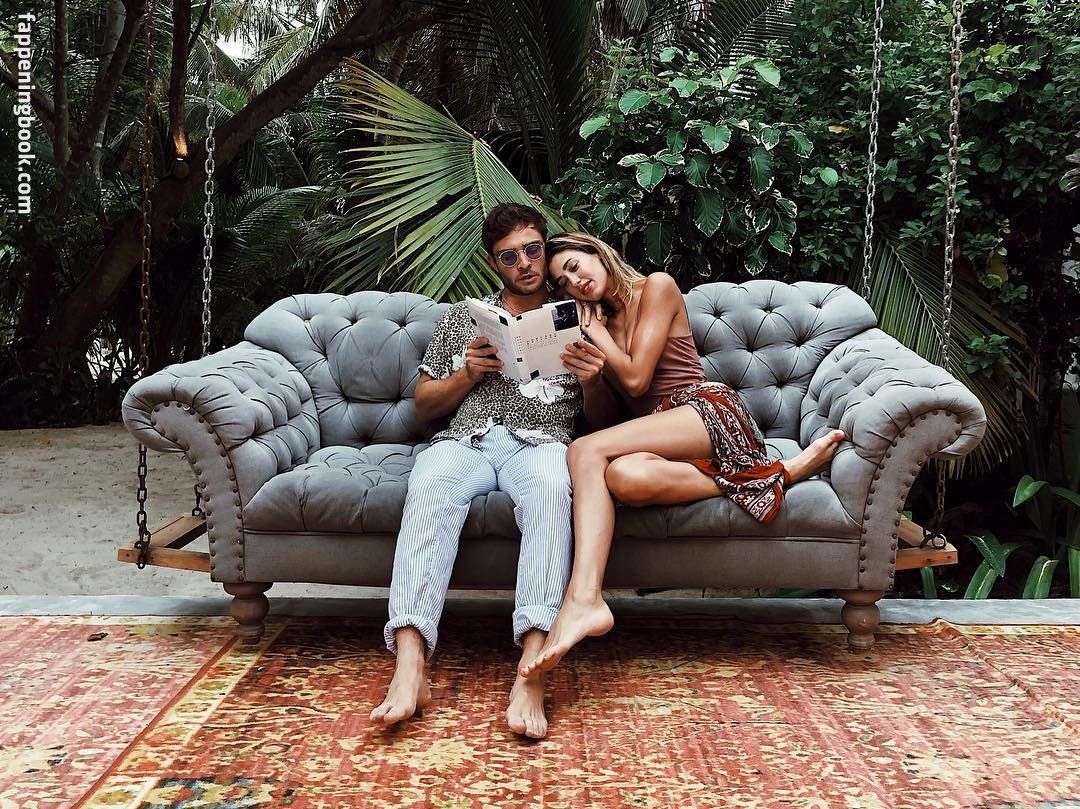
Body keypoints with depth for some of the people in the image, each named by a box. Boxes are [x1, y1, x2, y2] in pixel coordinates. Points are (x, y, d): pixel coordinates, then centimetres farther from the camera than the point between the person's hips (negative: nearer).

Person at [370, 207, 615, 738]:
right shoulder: (462, 318, 26)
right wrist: (467, 375, 3)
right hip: (466, 440, 1)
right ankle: (409, 666, -49)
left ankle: (531, 671, -51)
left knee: (551, 488, -40)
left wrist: (591, 381, -4)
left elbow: (602, 420, 19)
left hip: (540, 442, -1)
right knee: (430, 488, -37)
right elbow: (423, 406, 22)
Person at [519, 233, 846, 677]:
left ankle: (583, 600, -40)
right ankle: (780, 472, -28)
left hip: (707, 409, -5)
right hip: (657, 428, 5)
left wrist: (596, 330, 9)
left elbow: (635, 378, -3)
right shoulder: (597, 324, 28)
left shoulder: (657, 287, 7)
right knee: (625, 477, -35)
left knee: (586, 450, -28)